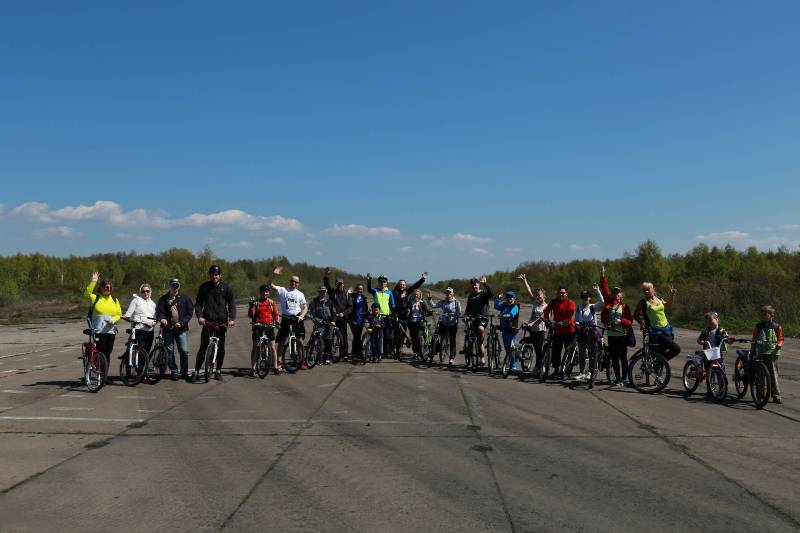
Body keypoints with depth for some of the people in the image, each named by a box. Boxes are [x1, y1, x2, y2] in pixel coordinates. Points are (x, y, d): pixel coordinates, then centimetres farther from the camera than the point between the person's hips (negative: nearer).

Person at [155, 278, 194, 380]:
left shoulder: (185, 298, 9)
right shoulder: (164, 299, 9)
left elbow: (190, 312, 6)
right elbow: (159, 312, 2)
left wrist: (181, 323, -8)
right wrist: (162, 318, -21)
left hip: (182, 329, -1)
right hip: (168, 329, 1)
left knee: (184, 351, -6)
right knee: (169, 352, 3)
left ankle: (184, 372, 7)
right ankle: (174, 372, 14)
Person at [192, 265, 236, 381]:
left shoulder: (226, 288, 5)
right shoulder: (204, 287, 7)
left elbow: (231, 303, 2)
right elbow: (198, 302, 7)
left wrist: (232, 318, -11)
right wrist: (199, 316, -9)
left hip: (221, 322, 0)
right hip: (207, 321, 0)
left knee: (221, 347, 5)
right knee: (203, 347, -4)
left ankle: (218, 371, 16)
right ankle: (196, 371, 3)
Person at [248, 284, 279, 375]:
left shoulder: (271, 302, 7)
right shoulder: (256, 302, -1)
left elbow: (275, 314, 11)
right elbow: (250, 315, -6)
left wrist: (276, 322, -6)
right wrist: (251, 305, -20)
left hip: (269, 326, 2)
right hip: (258, 326, -2)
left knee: (273, 347, 0)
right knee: (255, 347, 2)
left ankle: (275, 367, 7)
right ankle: (252, 368, 9)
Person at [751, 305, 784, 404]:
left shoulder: (777, 327, 4)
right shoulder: (758, 326, 9)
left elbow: (781, 339, 9)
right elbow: (754, 339, 15)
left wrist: (779, 345, -11)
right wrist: (752, 351, 12)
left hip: (773, 353, -2)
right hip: (760, 352, 2)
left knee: (773, 374, -4)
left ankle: (776, 396, 2)